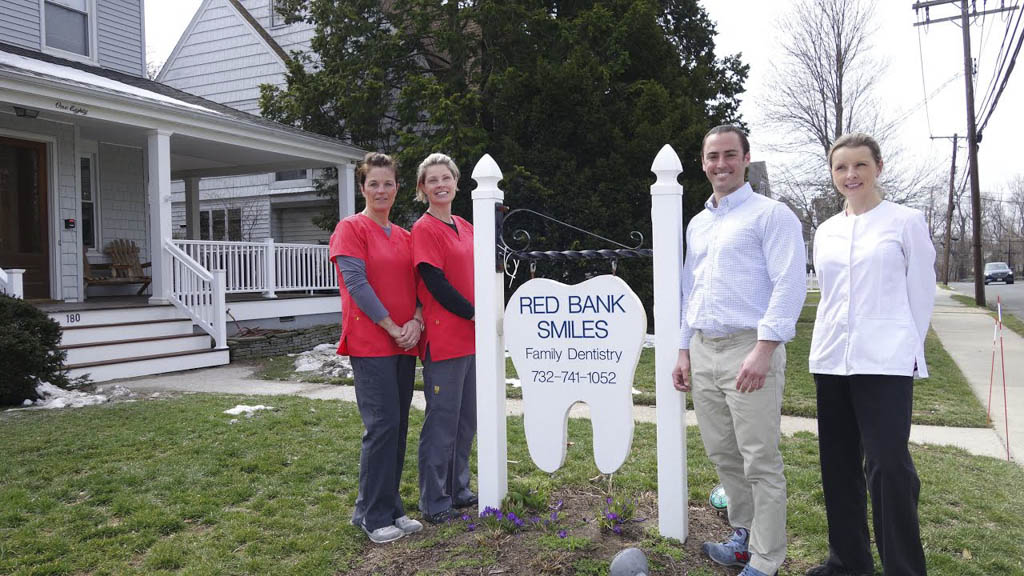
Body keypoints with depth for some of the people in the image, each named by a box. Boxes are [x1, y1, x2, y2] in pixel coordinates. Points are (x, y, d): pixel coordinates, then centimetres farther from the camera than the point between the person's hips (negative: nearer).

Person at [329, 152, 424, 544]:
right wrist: (392, 327, -13)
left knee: (398, 425, 9)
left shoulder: (404, 236, 15)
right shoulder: (351, 229, -4)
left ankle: (391, 507, 21)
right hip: (370, 343, -6)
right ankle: (373, 515, 7)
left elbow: (415, 282, 13)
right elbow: (356, 281, -12)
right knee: (382, 424, -7)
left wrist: (417, 320, -6)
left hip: (404, 343, 6)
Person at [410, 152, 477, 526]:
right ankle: (434, 502, 13)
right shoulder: (424, 230, -9)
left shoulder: (466, 228, 14)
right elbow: (436, 284, -15)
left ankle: (458, 490, 30)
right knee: (442, 421, 0)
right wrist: (474, 314, -13)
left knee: (466, 419, 15)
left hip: (472, 338, 8)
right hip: (444, 339, -8)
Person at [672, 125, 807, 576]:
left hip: (747, 348, -7)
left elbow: (789, 284, -13)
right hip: (703, 351, 7)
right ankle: (744, 536, 31)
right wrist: (684, 351, 16)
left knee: (760, 461, -1)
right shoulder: (697, 224, 18)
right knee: (722, 453, 14)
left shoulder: (771, 214, -4)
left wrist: (763, 350, -20)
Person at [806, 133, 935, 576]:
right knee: (839, 465, 10)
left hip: (885, 363, -5)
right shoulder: (825, 231, 13)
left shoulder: (906, 222, 1)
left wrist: (908, 350, 3)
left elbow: (922, 293, 2)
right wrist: (834, 341, 13)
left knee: (889, 465, -8)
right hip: (830, 360, 5)